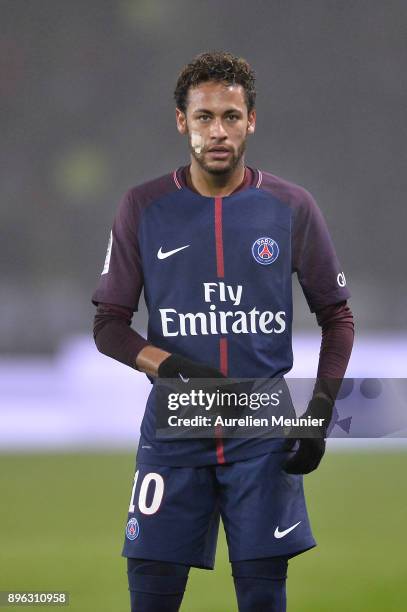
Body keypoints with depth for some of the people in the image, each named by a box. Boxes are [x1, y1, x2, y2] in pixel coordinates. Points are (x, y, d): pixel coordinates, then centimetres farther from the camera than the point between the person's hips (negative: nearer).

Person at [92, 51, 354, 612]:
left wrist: (321, 414, -2)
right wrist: (173, 367, -14)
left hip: (263, 437, 0)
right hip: (172, 435, 0)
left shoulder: (292, 208, 2)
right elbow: (109, 327, 4)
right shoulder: (143, 209, 2)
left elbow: (337, 317, 9)